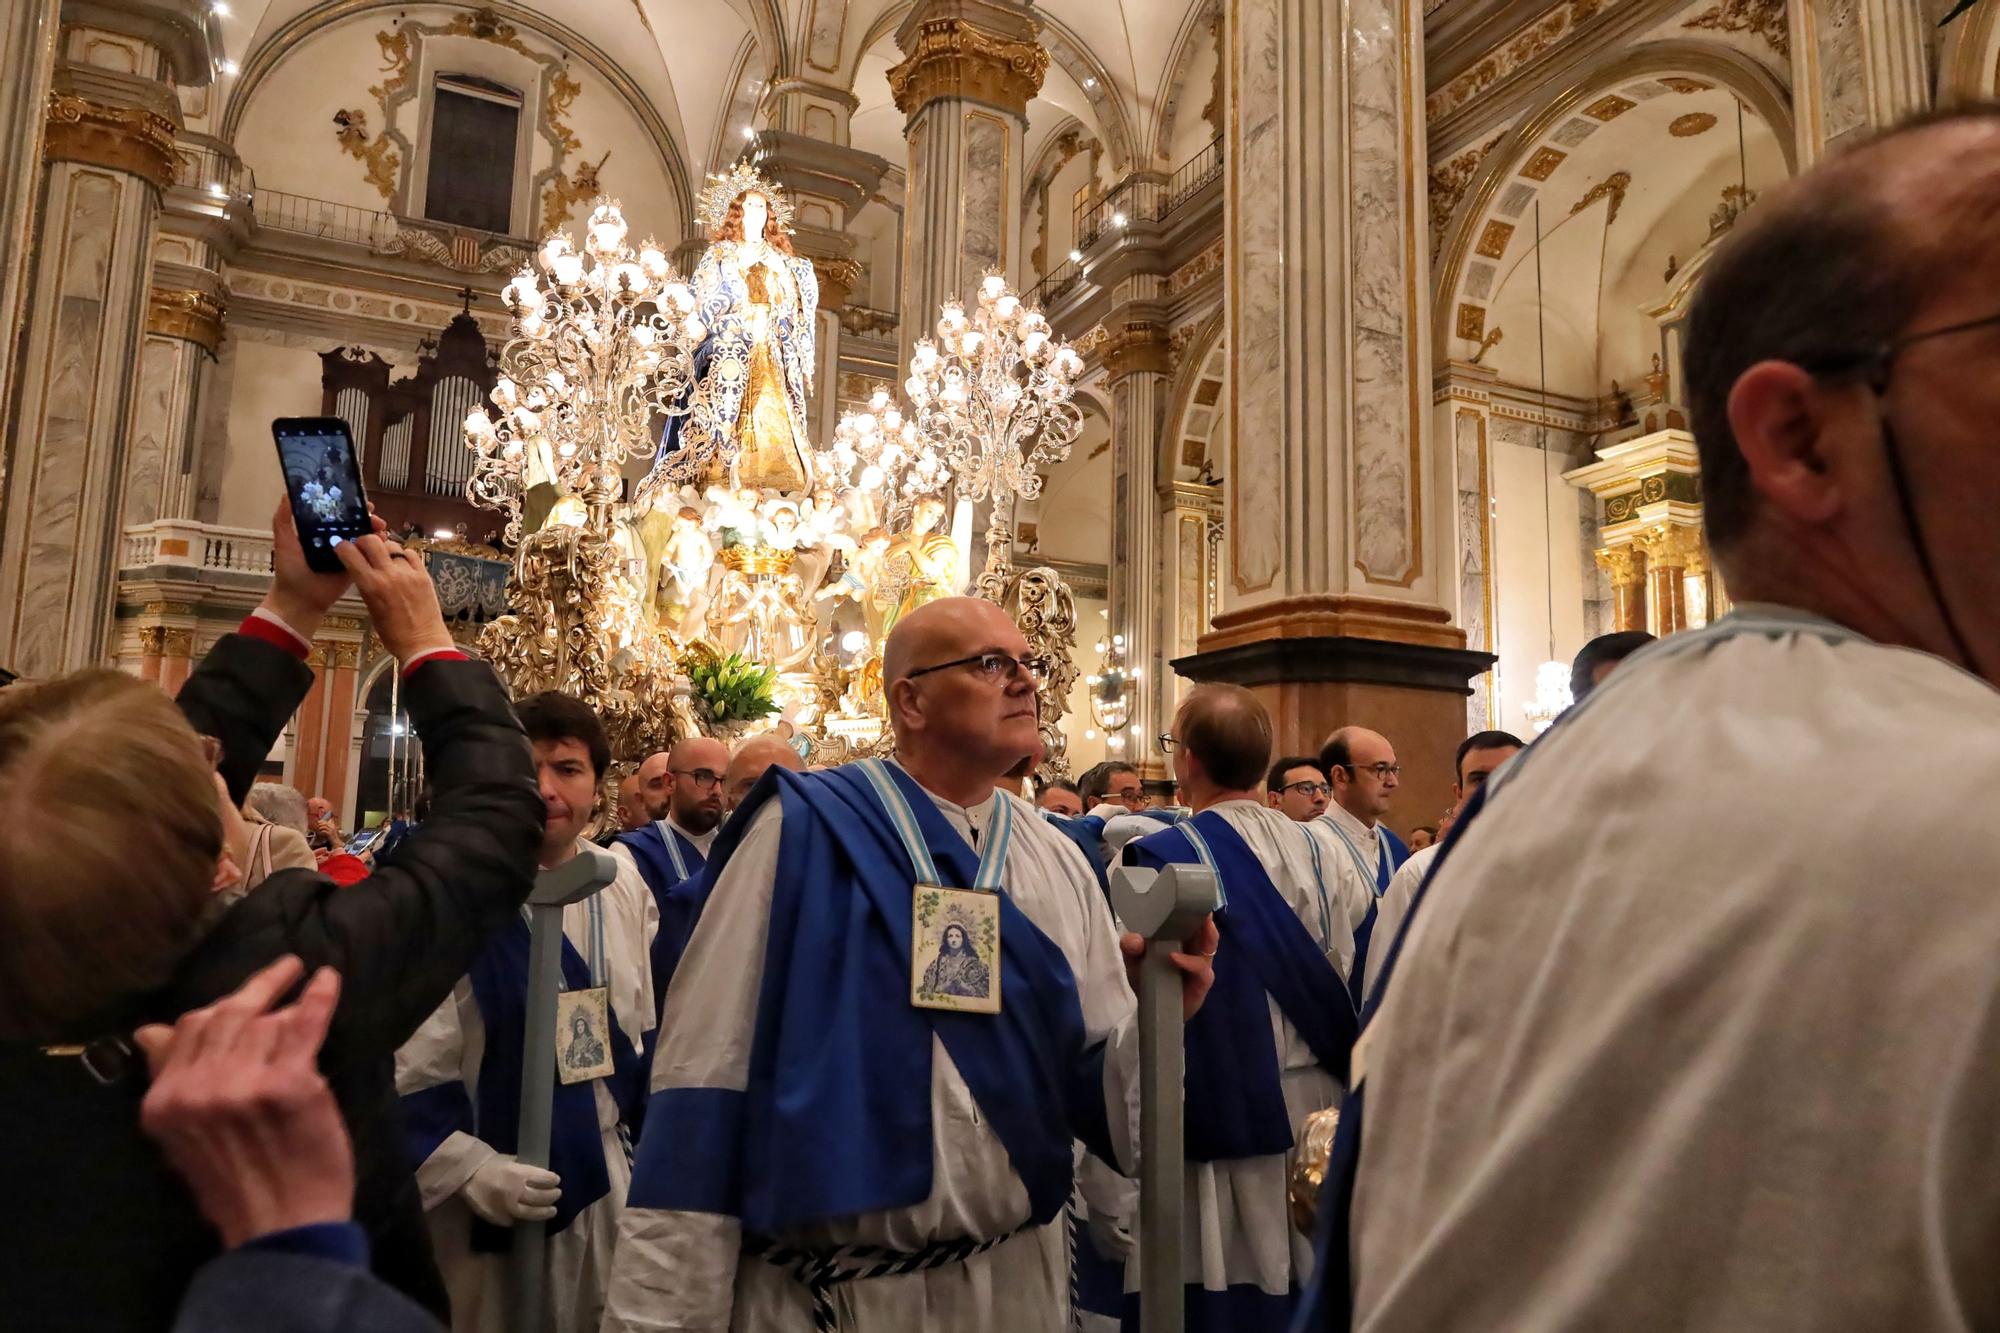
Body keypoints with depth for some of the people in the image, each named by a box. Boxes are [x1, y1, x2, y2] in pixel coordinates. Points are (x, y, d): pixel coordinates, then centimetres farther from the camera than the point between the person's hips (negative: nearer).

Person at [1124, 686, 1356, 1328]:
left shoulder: (1159, 858, -16)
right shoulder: (1315, 849, 1)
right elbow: (1342, 983, 6)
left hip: (1217, 1121, -5)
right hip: (1313, 1113, 6)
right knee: (1303, 1276, 17)